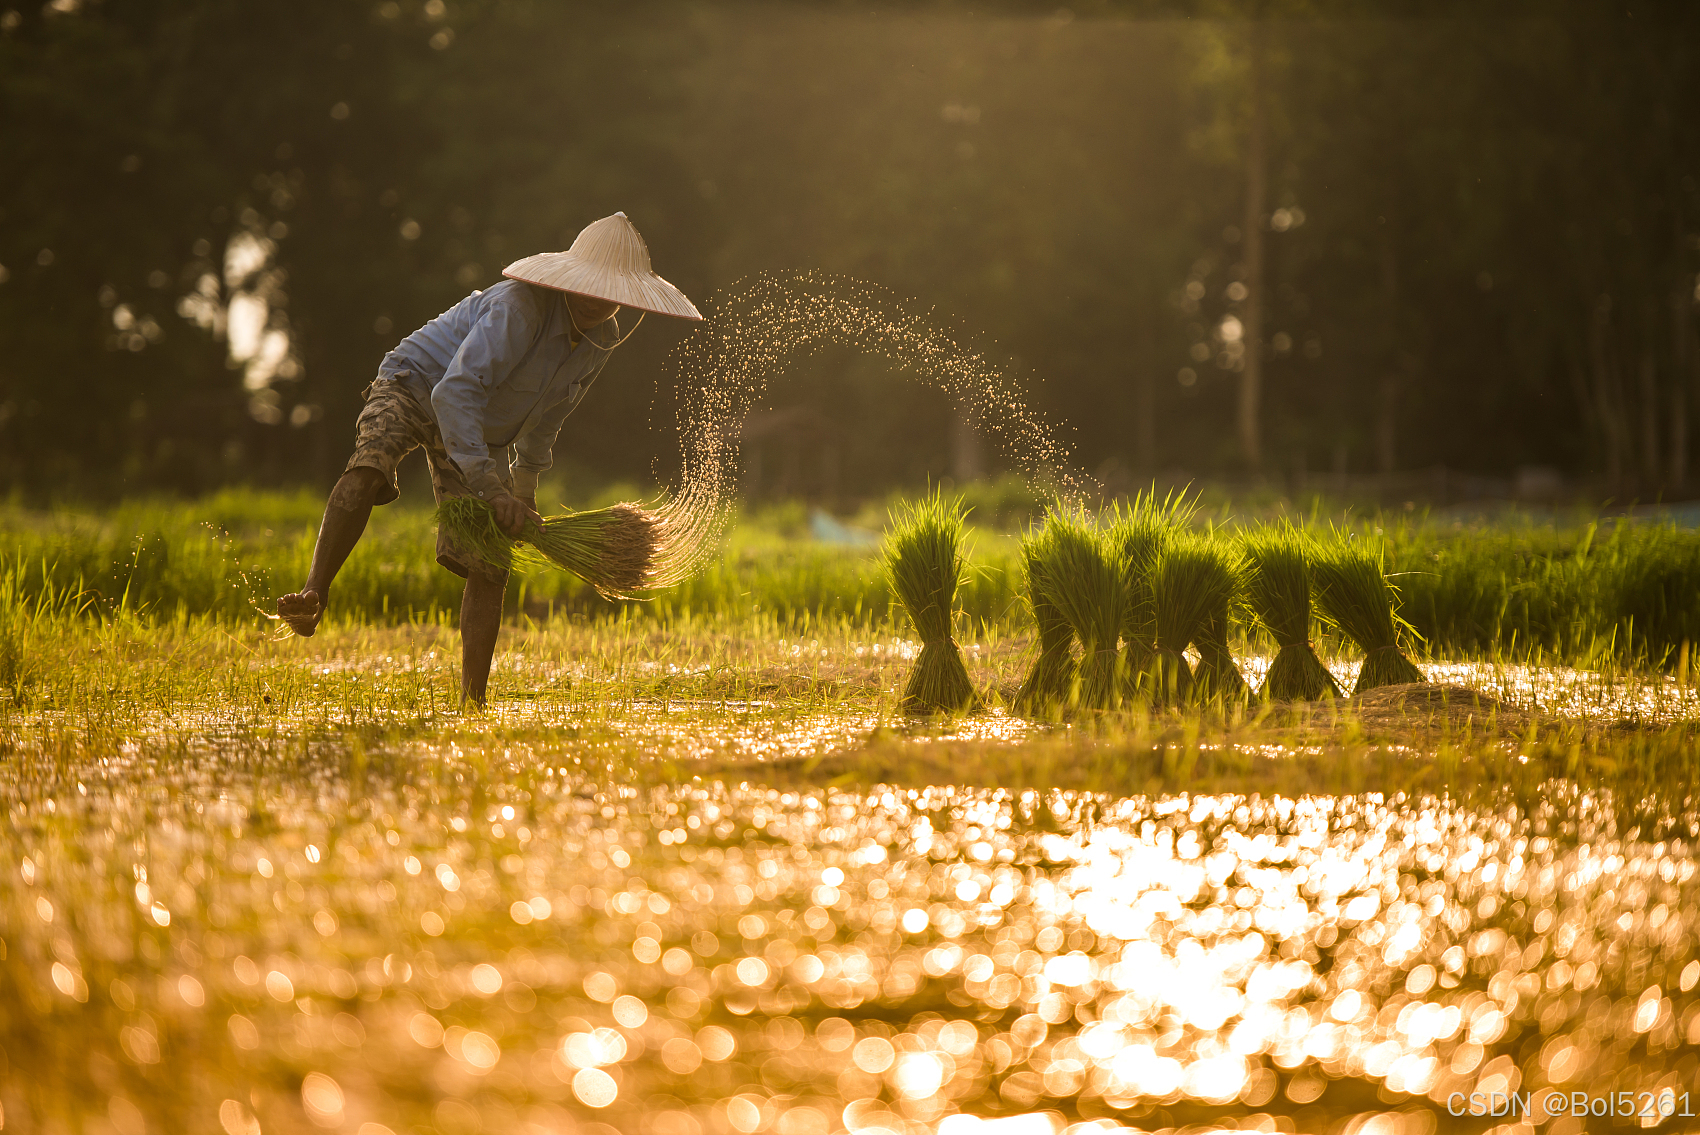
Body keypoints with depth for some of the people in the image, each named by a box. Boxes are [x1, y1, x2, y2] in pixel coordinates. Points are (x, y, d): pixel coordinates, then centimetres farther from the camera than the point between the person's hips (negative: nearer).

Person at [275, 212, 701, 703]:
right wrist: (491, 490, -45)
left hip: (485, 432, 6)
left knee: (488, 568, -5)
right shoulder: (520, 307, -32)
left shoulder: (603, 339, -7)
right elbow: (455, 392, -40)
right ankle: (314, 594, -41)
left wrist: (526, 479, 24)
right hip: (414, 388, -6)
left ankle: (472, 702, 2)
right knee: (367, 470, -39)